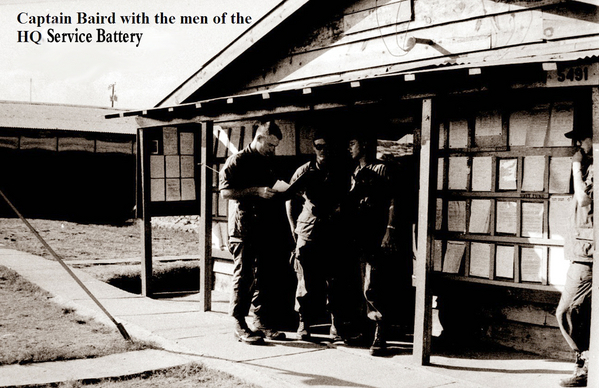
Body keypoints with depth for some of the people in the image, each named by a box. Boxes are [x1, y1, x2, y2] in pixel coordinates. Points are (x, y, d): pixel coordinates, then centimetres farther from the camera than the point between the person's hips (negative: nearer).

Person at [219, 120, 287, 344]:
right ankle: (239, 324, 1)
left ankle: (260, 321, 15)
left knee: (262, 276, 8)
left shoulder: (267, 163, 19)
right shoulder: (237, 161, -4)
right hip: (243, 230, -7)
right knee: (243, 276, -4)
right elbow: (225, 192, -13)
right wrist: (257, 191, -18)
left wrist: (277, 193, 8)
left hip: (265, 228, 7)